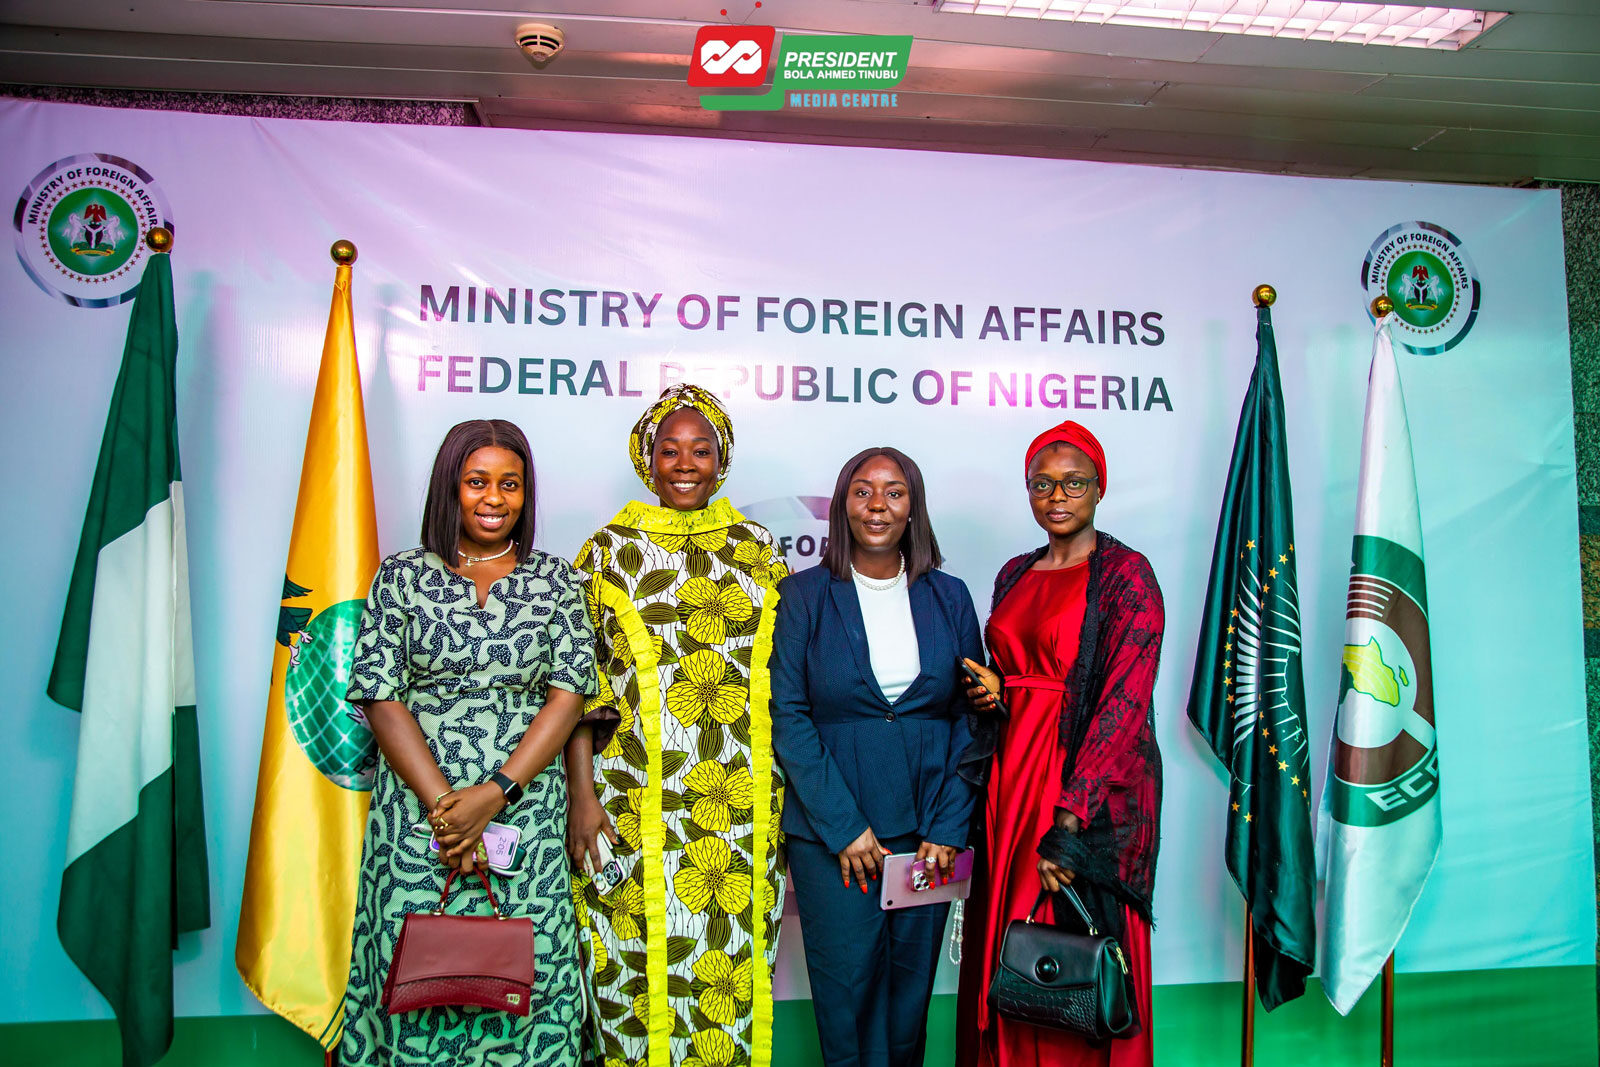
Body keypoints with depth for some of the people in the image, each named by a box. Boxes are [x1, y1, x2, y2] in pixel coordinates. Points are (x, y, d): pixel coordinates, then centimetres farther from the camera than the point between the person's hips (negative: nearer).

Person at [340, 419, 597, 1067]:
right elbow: (380, 697, -1)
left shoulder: (556, 581, 6)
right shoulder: (402, 576, 5)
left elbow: (570, 693, -2)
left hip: (527, 811, 0)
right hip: (418, 810, 0)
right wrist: (444, 803, -11)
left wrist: (494, 793, -13)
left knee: (524, 973, 2)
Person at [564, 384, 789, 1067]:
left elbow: (785, 680, 12)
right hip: (635, 803, -2)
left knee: (740, 963, 8)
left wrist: (791, 789, 8)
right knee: (640, 971, 3)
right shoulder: (610, 550, 3)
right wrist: (582, 795, -7)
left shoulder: (756, 551, 10)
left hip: (745, 806, 2)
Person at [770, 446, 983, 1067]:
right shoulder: (804, 595, 0)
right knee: (847, 984, 3)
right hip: (830, 831, -2)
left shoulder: (948, 598, 6)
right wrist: (843, 825, -12)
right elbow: (787, 715, -6)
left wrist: (948, 827, -4)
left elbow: (970, 718, 5)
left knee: (912, 982, 10)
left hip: (926, 828, 2)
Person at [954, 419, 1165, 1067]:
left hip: (1094, 786, -6)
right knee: (1004, 953, 11)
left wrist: (1070, 819, -23)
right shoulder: (1015, 575, 12)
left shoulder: (1125, 573, -8)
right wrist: (990, 690, -3)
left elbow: (1125, 699, -16)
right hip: (1013, 774, 6)